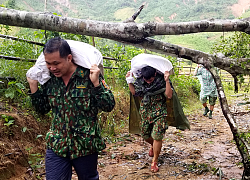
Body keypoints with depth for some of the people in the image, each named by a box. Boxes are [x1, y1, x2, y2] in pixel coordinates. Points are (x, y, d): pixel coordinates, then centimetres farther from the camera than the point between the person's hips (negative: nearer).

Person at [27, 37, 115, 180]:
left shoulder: (88, 76, -13)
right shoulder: (50, 79, 0)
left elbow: (109, 106, -12)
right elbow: (42, 109, 12)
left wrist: (96, 82, -25)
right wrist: (33, 85, -2)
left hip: (86, 146, -3)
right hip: (56, 146, 3)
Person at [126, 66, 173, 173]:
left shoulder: (161, 81, -14)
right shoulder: (140, 81, -3)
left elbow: (169, 95, -19)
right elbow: (134, 92, 9)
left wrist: (167, 81, -29)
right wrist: (129, 81, -3)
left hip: (159, 112, -4)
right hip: (145, 112, 4)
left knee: (157, 136, -9)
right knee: (145, 135, 13)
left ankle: (154, 162, 7)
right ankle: (153, 146, 50)